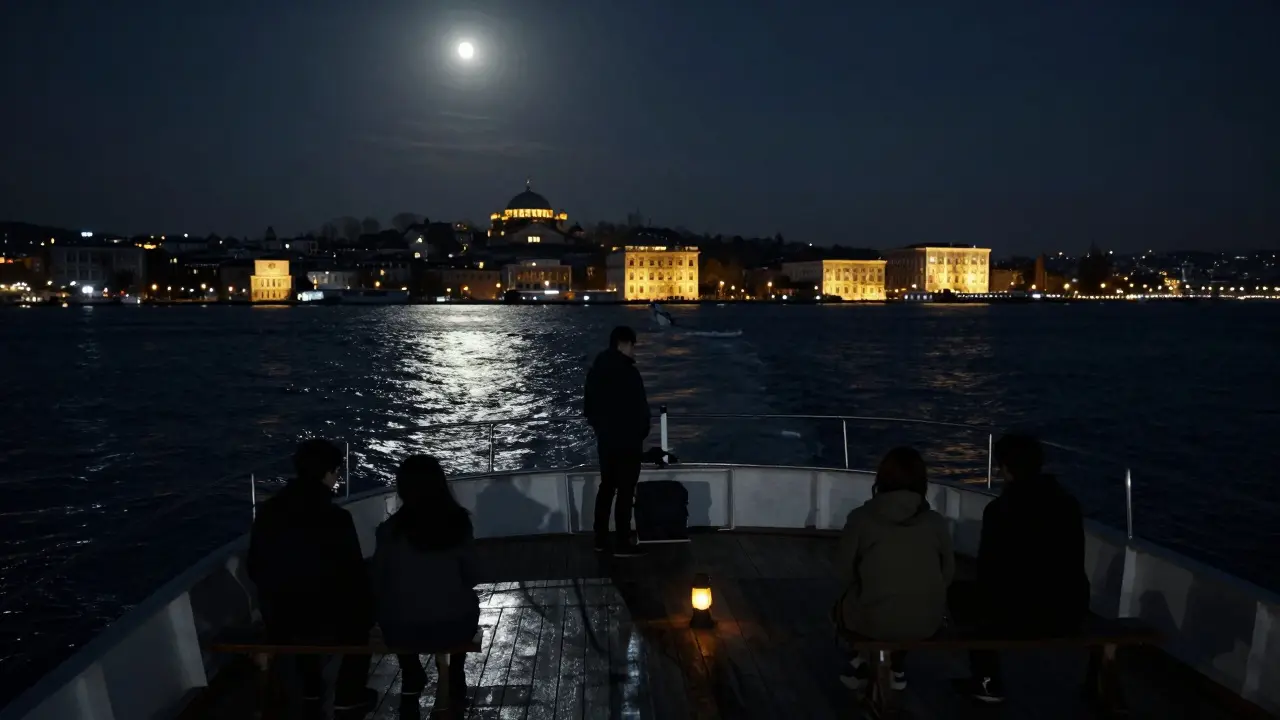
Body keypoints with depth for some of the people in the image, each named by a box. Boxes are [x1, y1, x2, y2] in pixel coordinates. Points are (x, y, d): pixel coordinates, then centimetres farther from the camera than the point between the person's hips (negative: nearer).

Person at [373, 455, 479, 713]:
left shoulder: (390, 529, -12)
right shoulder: (458, 522, -9)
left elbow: (379, 584, -1)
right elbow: (470, 577, 1)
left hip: (402, 631, 0)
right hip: (455, 627, 1)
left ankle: (412, 682, 42)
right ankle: (454, 683, 44)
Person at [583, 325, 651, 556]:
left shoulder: (596, 370, 8)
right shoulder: (628, 372, -18)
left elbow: (588, 406, 14)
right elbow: (639, 408, -16)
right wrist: (642, 432, 1)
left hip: (605, 440, 8)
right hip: (627, 442, -8)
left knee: (606, 487, 15)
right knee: (625, 491, -1)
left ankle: (601, 539, 20)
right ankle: (622, 544, 3)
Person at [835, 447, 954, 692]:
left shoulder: (860, 518, -11)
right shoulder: (936, 522, -5)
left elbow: (848, 572, -2)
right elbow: (948, 573, 6)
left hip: (874, 621, -2)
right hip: (927, 622, 3)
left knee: (843, 606, 31)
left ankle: (866, 661, 35)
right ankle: (896, 668, 39)